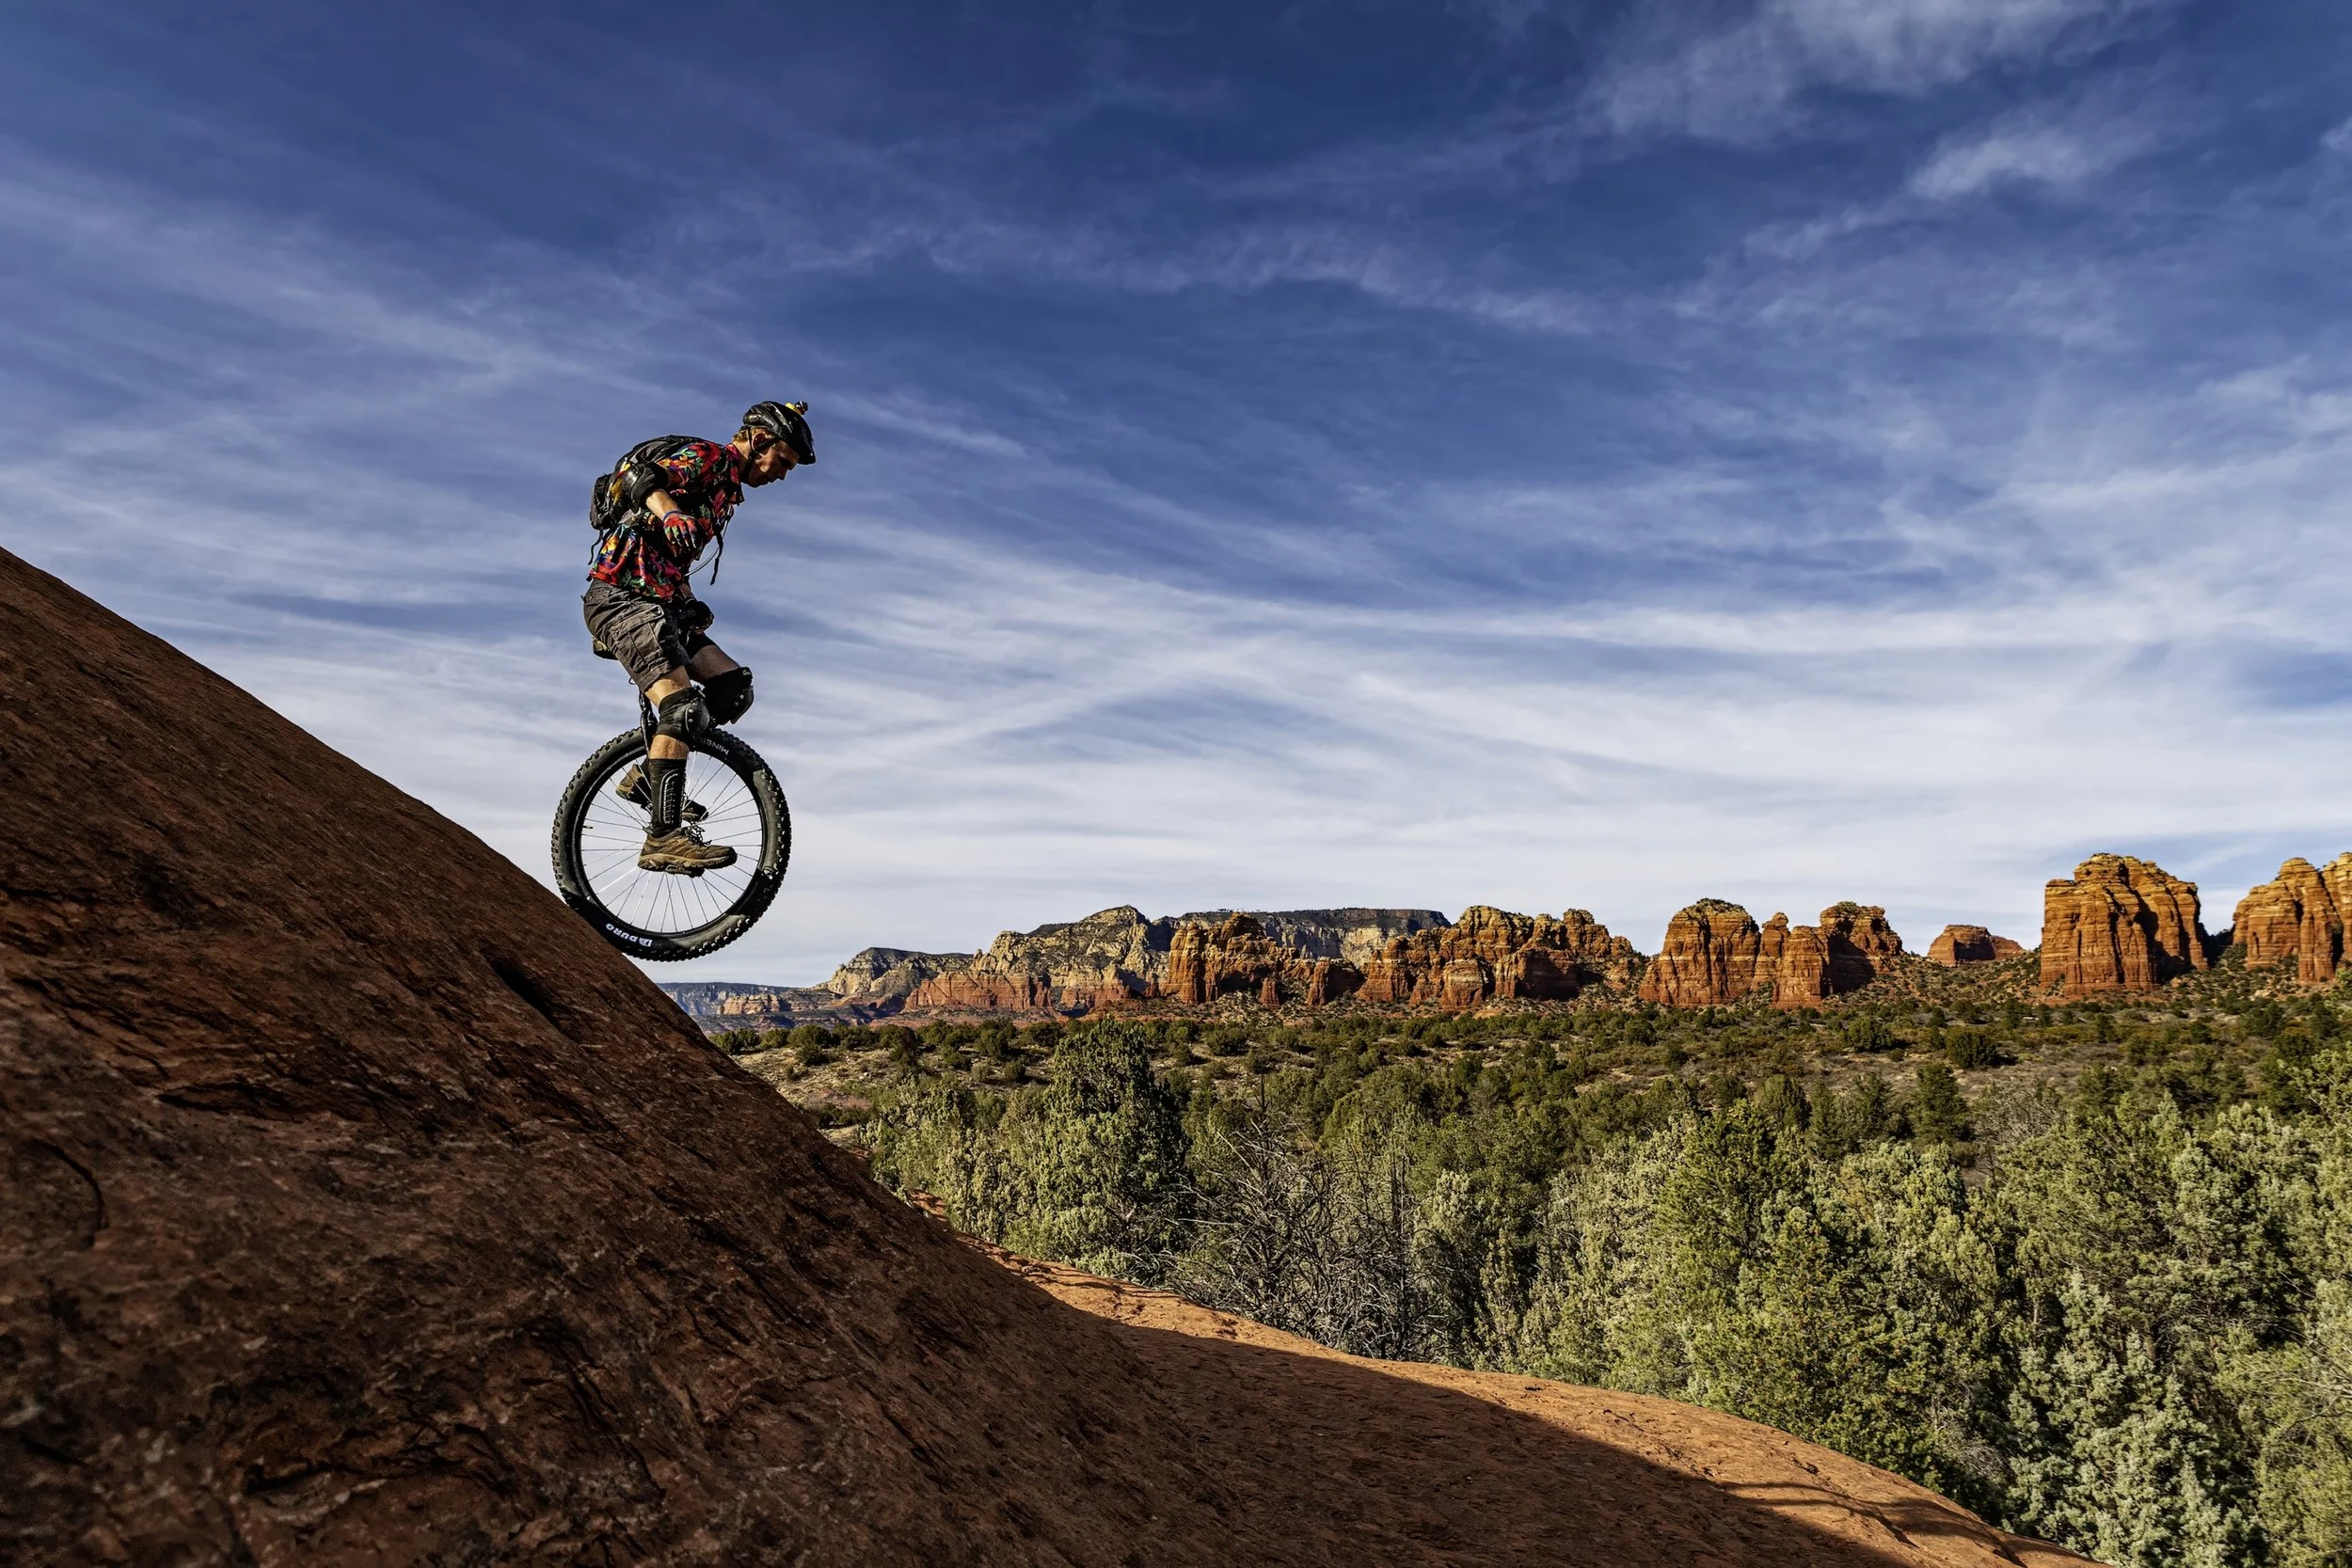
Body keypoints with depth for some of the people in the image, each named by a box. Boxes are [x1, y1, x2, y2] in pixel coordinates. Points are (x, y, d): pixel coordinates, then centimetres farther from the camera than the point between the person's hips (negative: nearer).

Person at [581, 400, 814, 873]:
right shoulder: (708, 458, -5)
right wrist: (669, 515, -41)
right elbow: (641, 475, -23)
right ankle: (664, 837, -25)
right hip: (624, 593, -10)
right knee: (682, 706, -22)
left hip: (659, 600, 10)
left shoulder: (728, 487, 24)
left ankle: (647, 775, 5)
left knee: (733, 687, 1)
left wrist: (691, 607, 19)